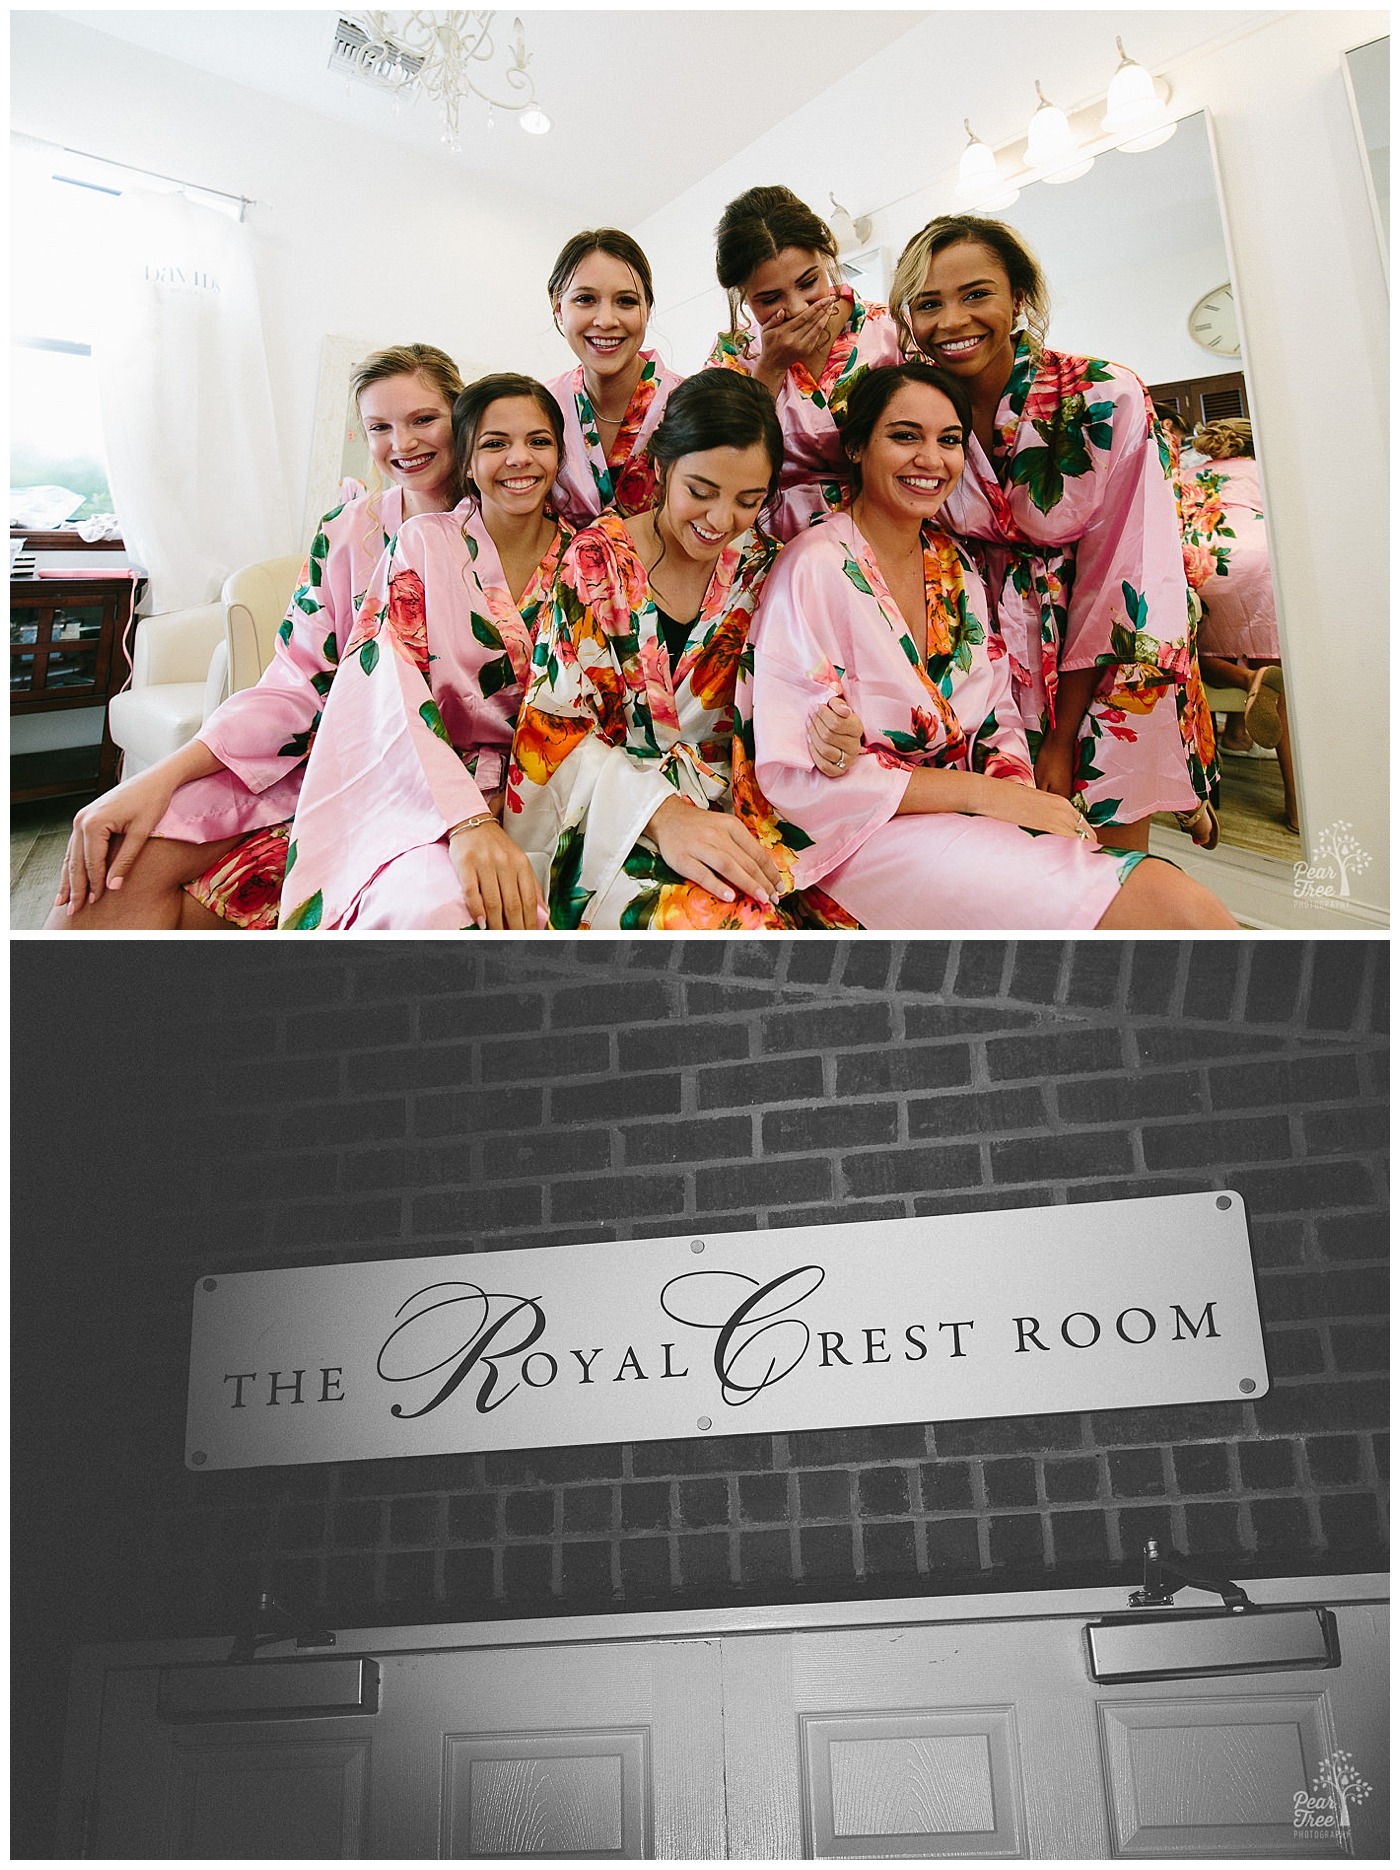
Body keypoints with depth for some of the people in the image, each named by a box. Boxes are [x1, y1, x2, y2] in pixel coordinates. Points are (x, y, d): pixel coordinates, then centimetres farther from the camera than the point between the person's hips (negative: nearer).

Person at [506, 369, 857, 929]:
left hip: (727, 816, 4)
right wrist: (662, 813, -26)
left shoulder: (761, 567, 9)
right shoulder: (598, 559, -2)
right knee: (729, 920, -34)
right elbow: (556, 723, -9)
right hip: (611, 827, -4)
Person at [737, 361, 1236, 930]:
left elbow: (1000, 724, 15)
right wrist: (980, 793, -16)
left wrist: (1018, 787, -9)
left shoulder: (956, 567, 12)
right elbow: (797, 775, -15)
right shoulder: (817, 567, -9)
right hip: (870, 837, -7)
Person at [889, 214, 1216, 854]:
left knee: (1111, 864, -5)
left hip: (1108, 662, -2)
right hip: (1000, 650, 2)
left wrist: (1062, 739, -15)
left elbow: (1119, 573, -17)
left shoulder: (1106, 400, -21)